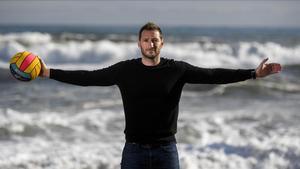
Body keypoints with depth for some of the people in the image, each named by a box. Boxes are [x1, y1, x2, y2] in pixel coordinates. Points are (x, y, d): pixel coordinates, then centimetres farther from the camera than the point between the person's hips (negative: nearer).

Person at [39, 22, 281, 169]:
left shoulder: (177, 70, -1)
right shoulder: (125, 70, -1)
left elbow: (213, 76, -4)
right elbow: (88, 77, -2)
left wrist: (254, 73, -11)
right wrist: (49, 73, -8)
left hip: (166, 149, 0)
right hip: (134, 149, 0)